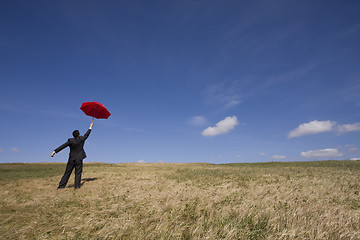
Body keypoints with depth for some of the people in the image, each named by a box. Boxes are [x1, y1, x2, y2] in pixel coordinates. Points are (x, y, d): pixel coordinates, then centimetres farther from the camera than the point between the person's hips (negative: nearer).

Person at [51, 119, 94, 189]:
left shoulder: (70, 140, -5)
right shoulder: (81, 139, -5)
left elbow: (62, 146, -9)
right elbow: (87, 134, 9)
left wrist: (55, 151, -8)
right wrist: (90, 127, 21)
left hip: (71, 159, 1)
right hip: (79, 159, -1)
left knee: (67, 173, 9)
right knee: (78, 173, 4)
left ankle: (61, 185, 11)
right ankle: (77, 185, -1)